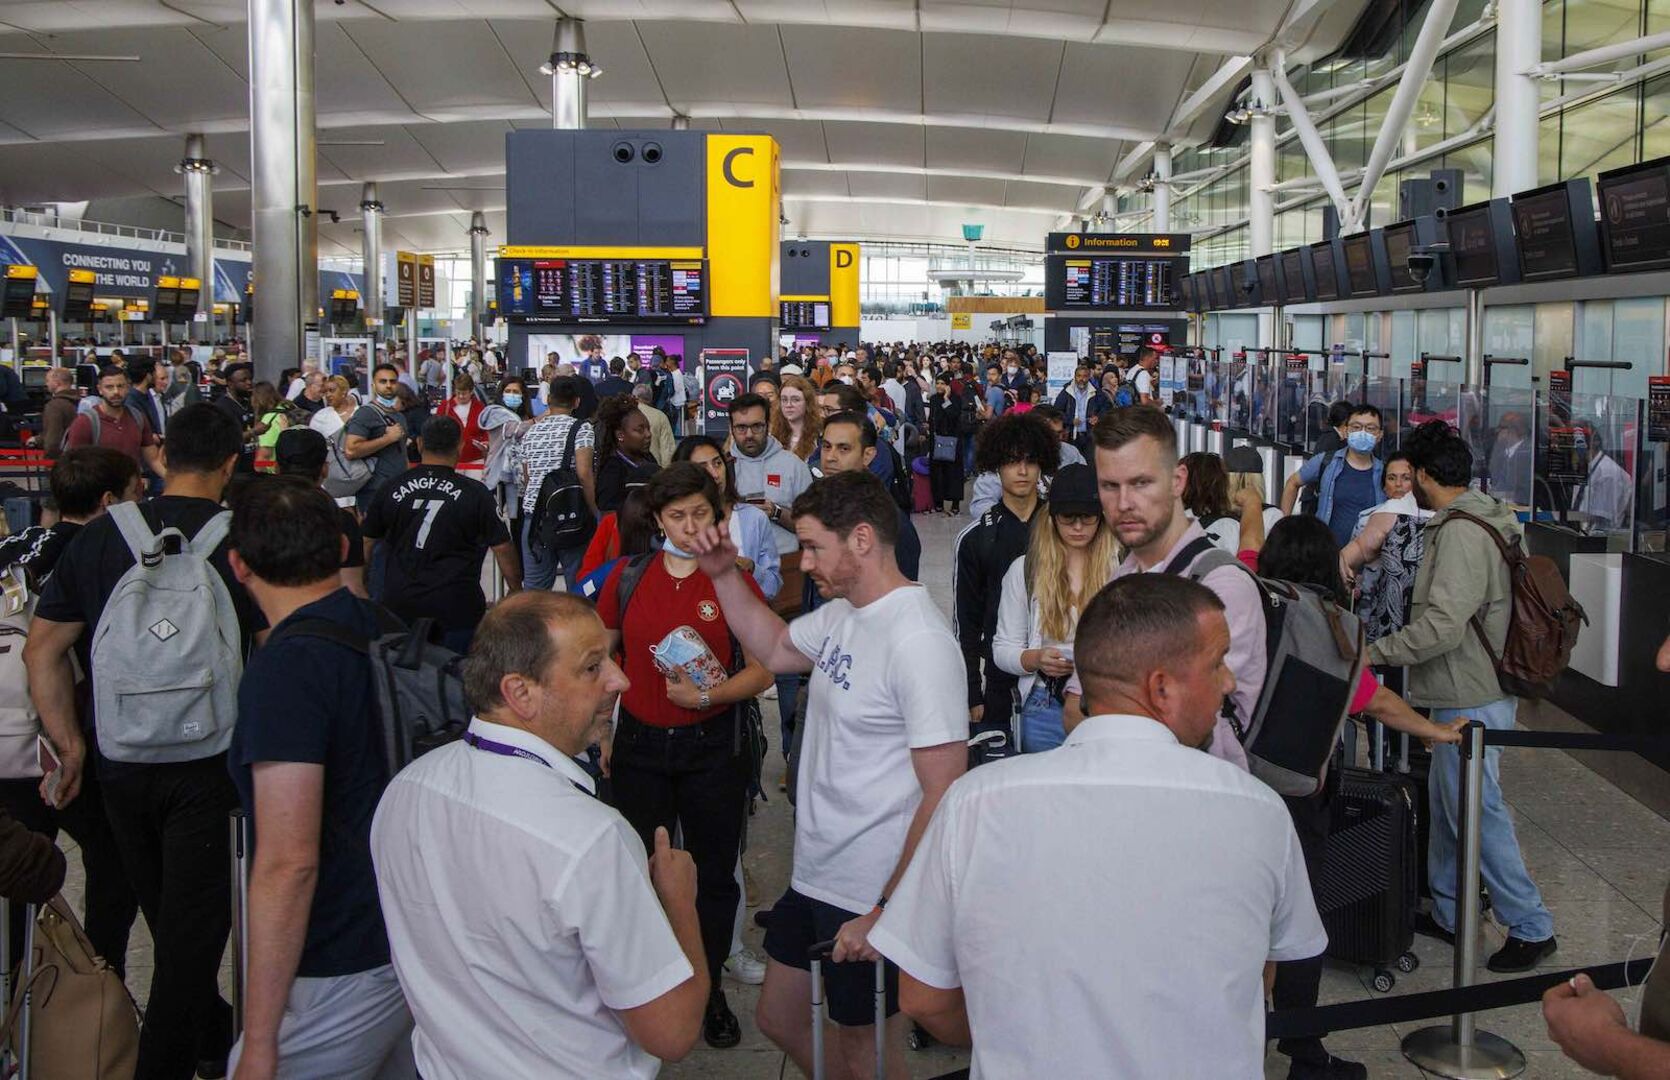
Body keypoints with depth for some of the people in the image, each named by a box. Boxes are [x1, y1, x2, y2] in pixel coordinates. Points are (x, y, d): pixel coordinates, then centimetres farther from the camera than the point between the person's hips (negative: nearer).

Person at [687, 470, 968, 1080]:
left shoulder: (918, 640, -23)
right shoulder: (842, 614, 4)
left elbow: (944, 795, -25)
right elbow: (774, 649, 25)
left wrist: (889, 914, -23)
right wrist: (723, 573, 12)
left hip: (873, 899, -8)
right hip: (814, 876, 9)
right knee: (778, 1018, 21)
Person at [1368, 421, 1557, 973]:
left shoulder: (1461, 533, -22)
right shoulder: (1489, 522, 11)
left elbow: (1442, 625, -29)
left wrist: (1373, 653, -19)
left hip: (1471, 699, -11)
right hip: (1472, 689, 11)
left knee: (1477, 810, -2)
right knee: (1446, 799, 18)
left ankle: (1530, 926, 9)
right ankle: (1446, 914, 29)